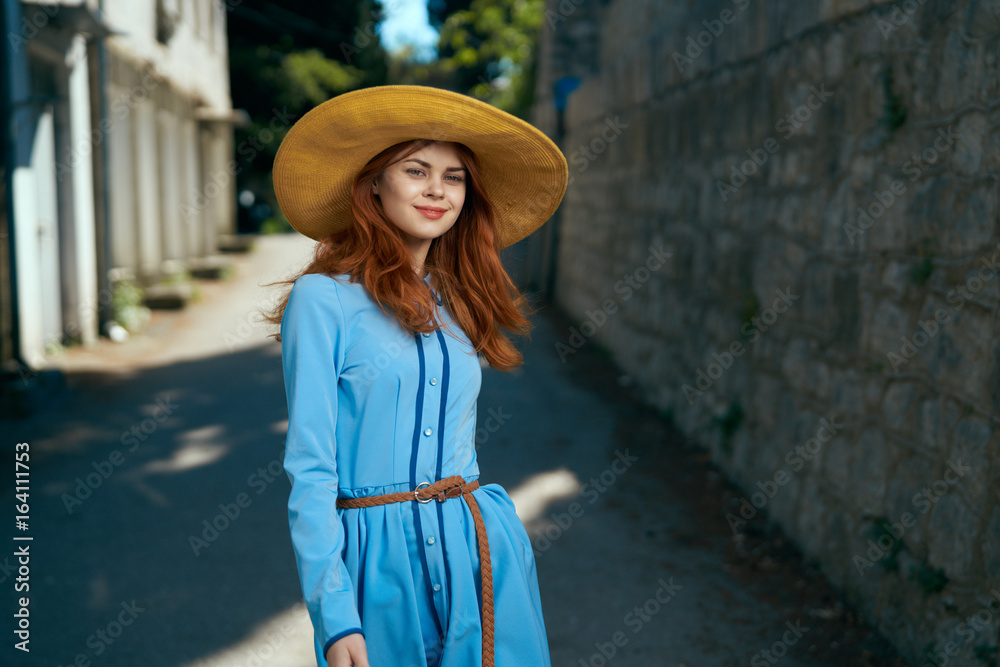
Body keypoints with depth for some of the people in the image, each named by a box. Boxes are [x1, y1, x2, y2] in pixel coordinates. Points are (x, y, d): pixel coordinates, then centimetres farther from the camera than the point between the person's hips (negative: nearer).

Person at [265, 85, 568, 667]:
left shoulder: (459, 303, 8)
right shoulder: (322, 299, -8)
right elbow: (310, 467, -11)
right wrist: (334, 615, -15)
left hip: (483, 553, 5)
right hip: (378, 568, -5)